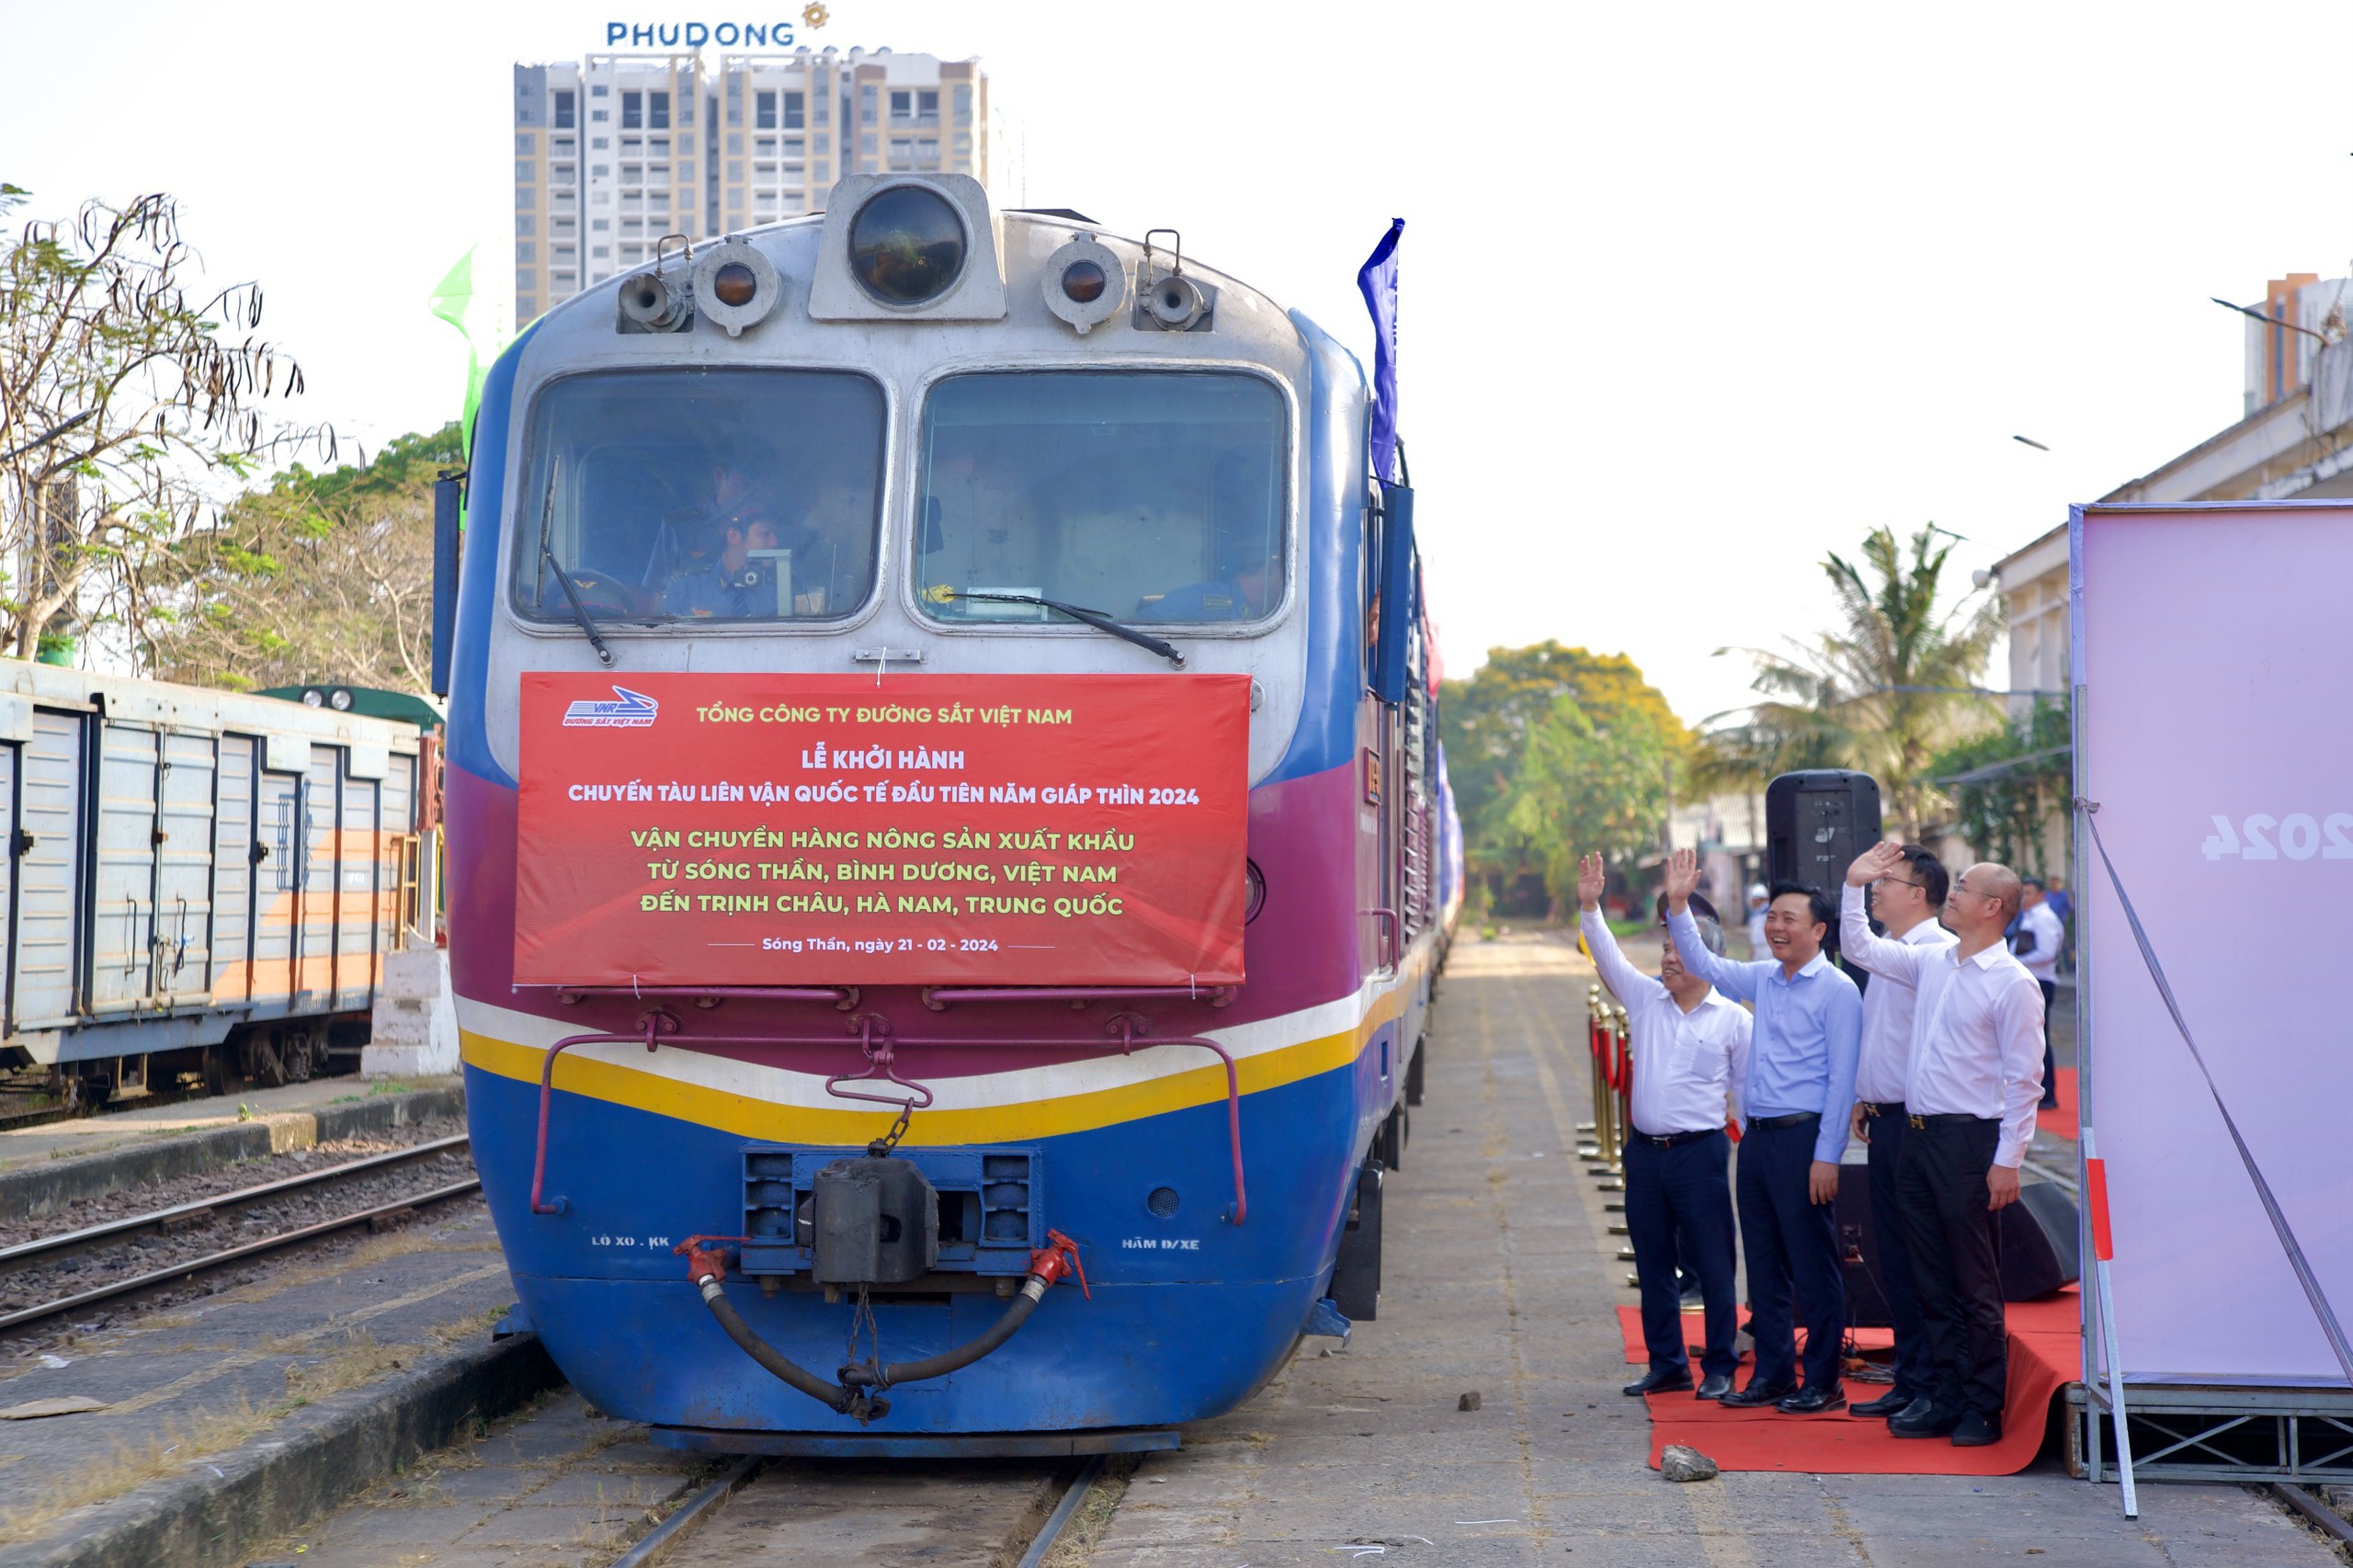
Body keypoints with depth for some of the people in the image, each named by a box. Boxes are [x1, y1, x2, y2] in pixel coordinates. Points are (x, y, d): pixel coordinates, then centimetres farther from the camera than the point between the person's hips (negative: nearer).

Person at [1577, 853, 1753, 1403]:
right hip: (1645, 1151, 4)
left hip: (1700, 1151, -4)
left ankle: (1720, 1367, 8)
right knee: (1653, 1264, 10)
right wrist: (1589, 907, -13)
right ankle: (1666, 1364, 20)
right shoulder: (1645, 998, 9)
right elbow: (1607, 957, 0)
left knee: (1712, 1263, -1)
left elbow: (1747, 1087, 3)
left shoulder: (1733, 1019, 0)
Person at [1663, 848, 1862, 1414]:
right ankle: (1772, 1374, 20)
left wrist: (1826, 1156, -15)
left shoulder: (1837, 990, -8)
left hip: (1802, 1136, -7)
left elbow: (1842, 1080, -11)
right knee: (1764, 1263, 11)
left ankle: (1823, 1383, 5)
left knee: (1813, 1265, -2)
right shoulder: (1764, 979, 12)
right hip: (1756, 1135, 7)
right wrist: (1678, 906, 8)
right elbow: (1704, 967, 21)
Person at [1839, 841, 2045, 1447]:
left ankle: (1983, 1409, 7)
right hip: (1918, 1134, 7)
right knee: (1932, 1281, 11)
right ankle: (1946, 1397, 18)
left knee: (1976, 1285, 0)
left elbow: (2024, 1079, -11)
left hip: (1970, 1140, -7)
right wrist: (1854, 886, 16)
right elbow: (1863, 949, 27)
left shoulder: (2013, 983, -9)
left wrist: (2008, 1161, -15)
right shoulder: (1932, 963, 12)